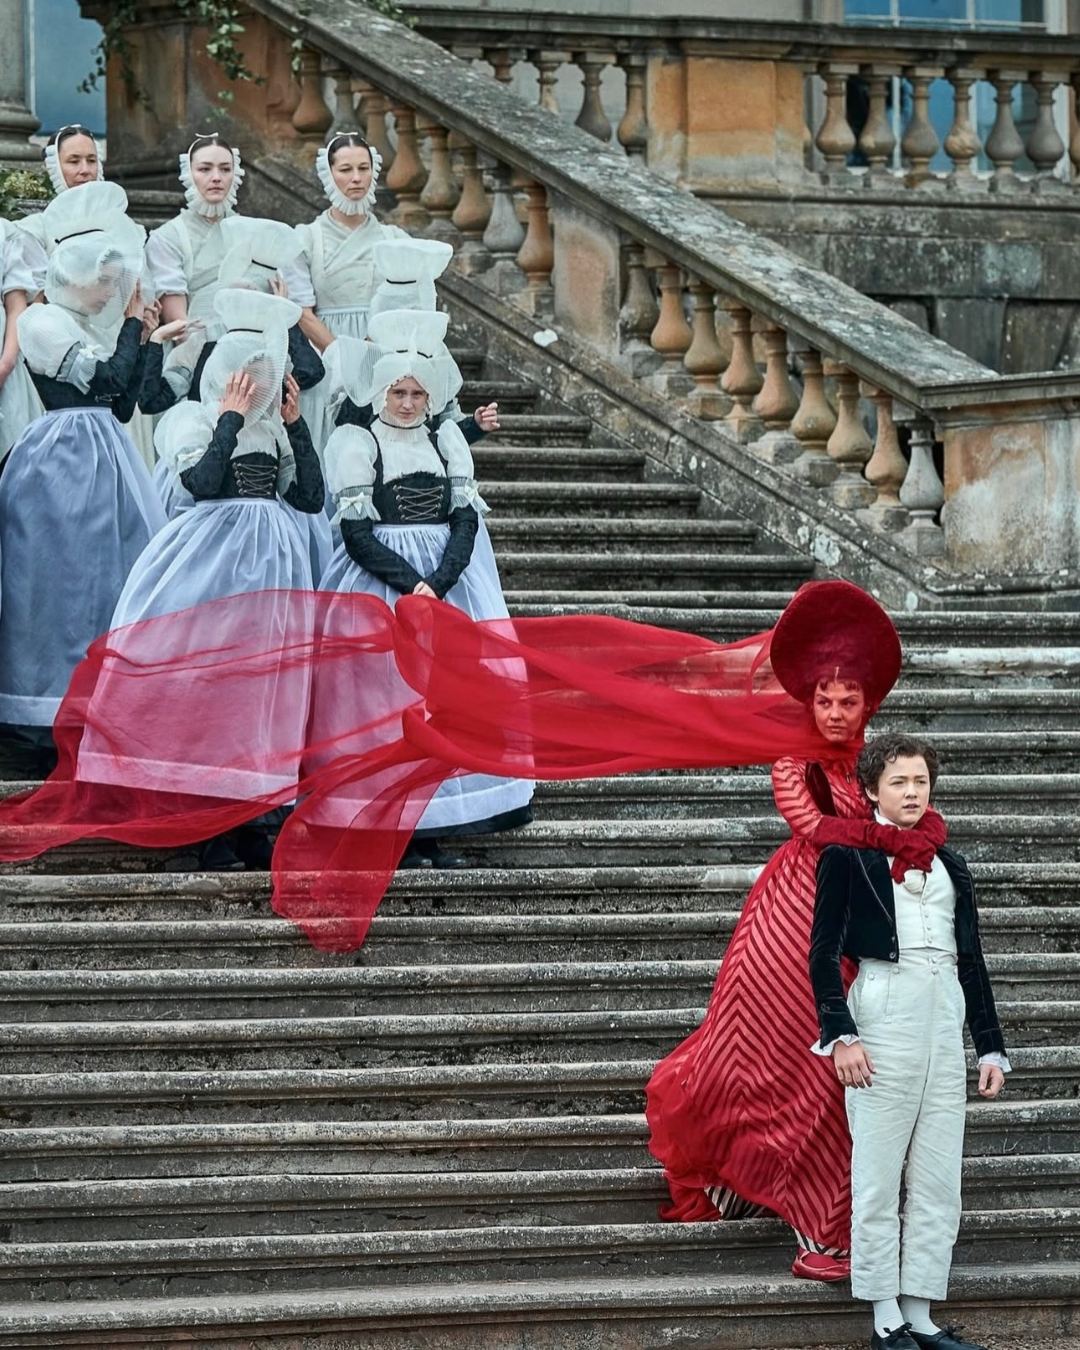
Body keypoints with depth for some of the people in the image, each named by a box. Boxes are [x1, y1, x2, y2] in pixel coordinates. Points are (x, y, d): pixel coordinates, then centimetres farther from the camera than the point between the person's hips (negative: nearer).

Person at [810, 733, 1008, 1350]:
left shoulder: (950, 864, 17)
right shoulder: (847, 858, 2)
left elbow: (972, 959, 17)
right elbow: (824, 953, -3)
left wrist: (992, 1045, 13)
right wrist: (841, 1036, -14)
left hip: (946, 1019, 5)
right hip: (883, 1012, -5)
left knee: (940, 1181, 3)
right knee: (878, 1176, -3)